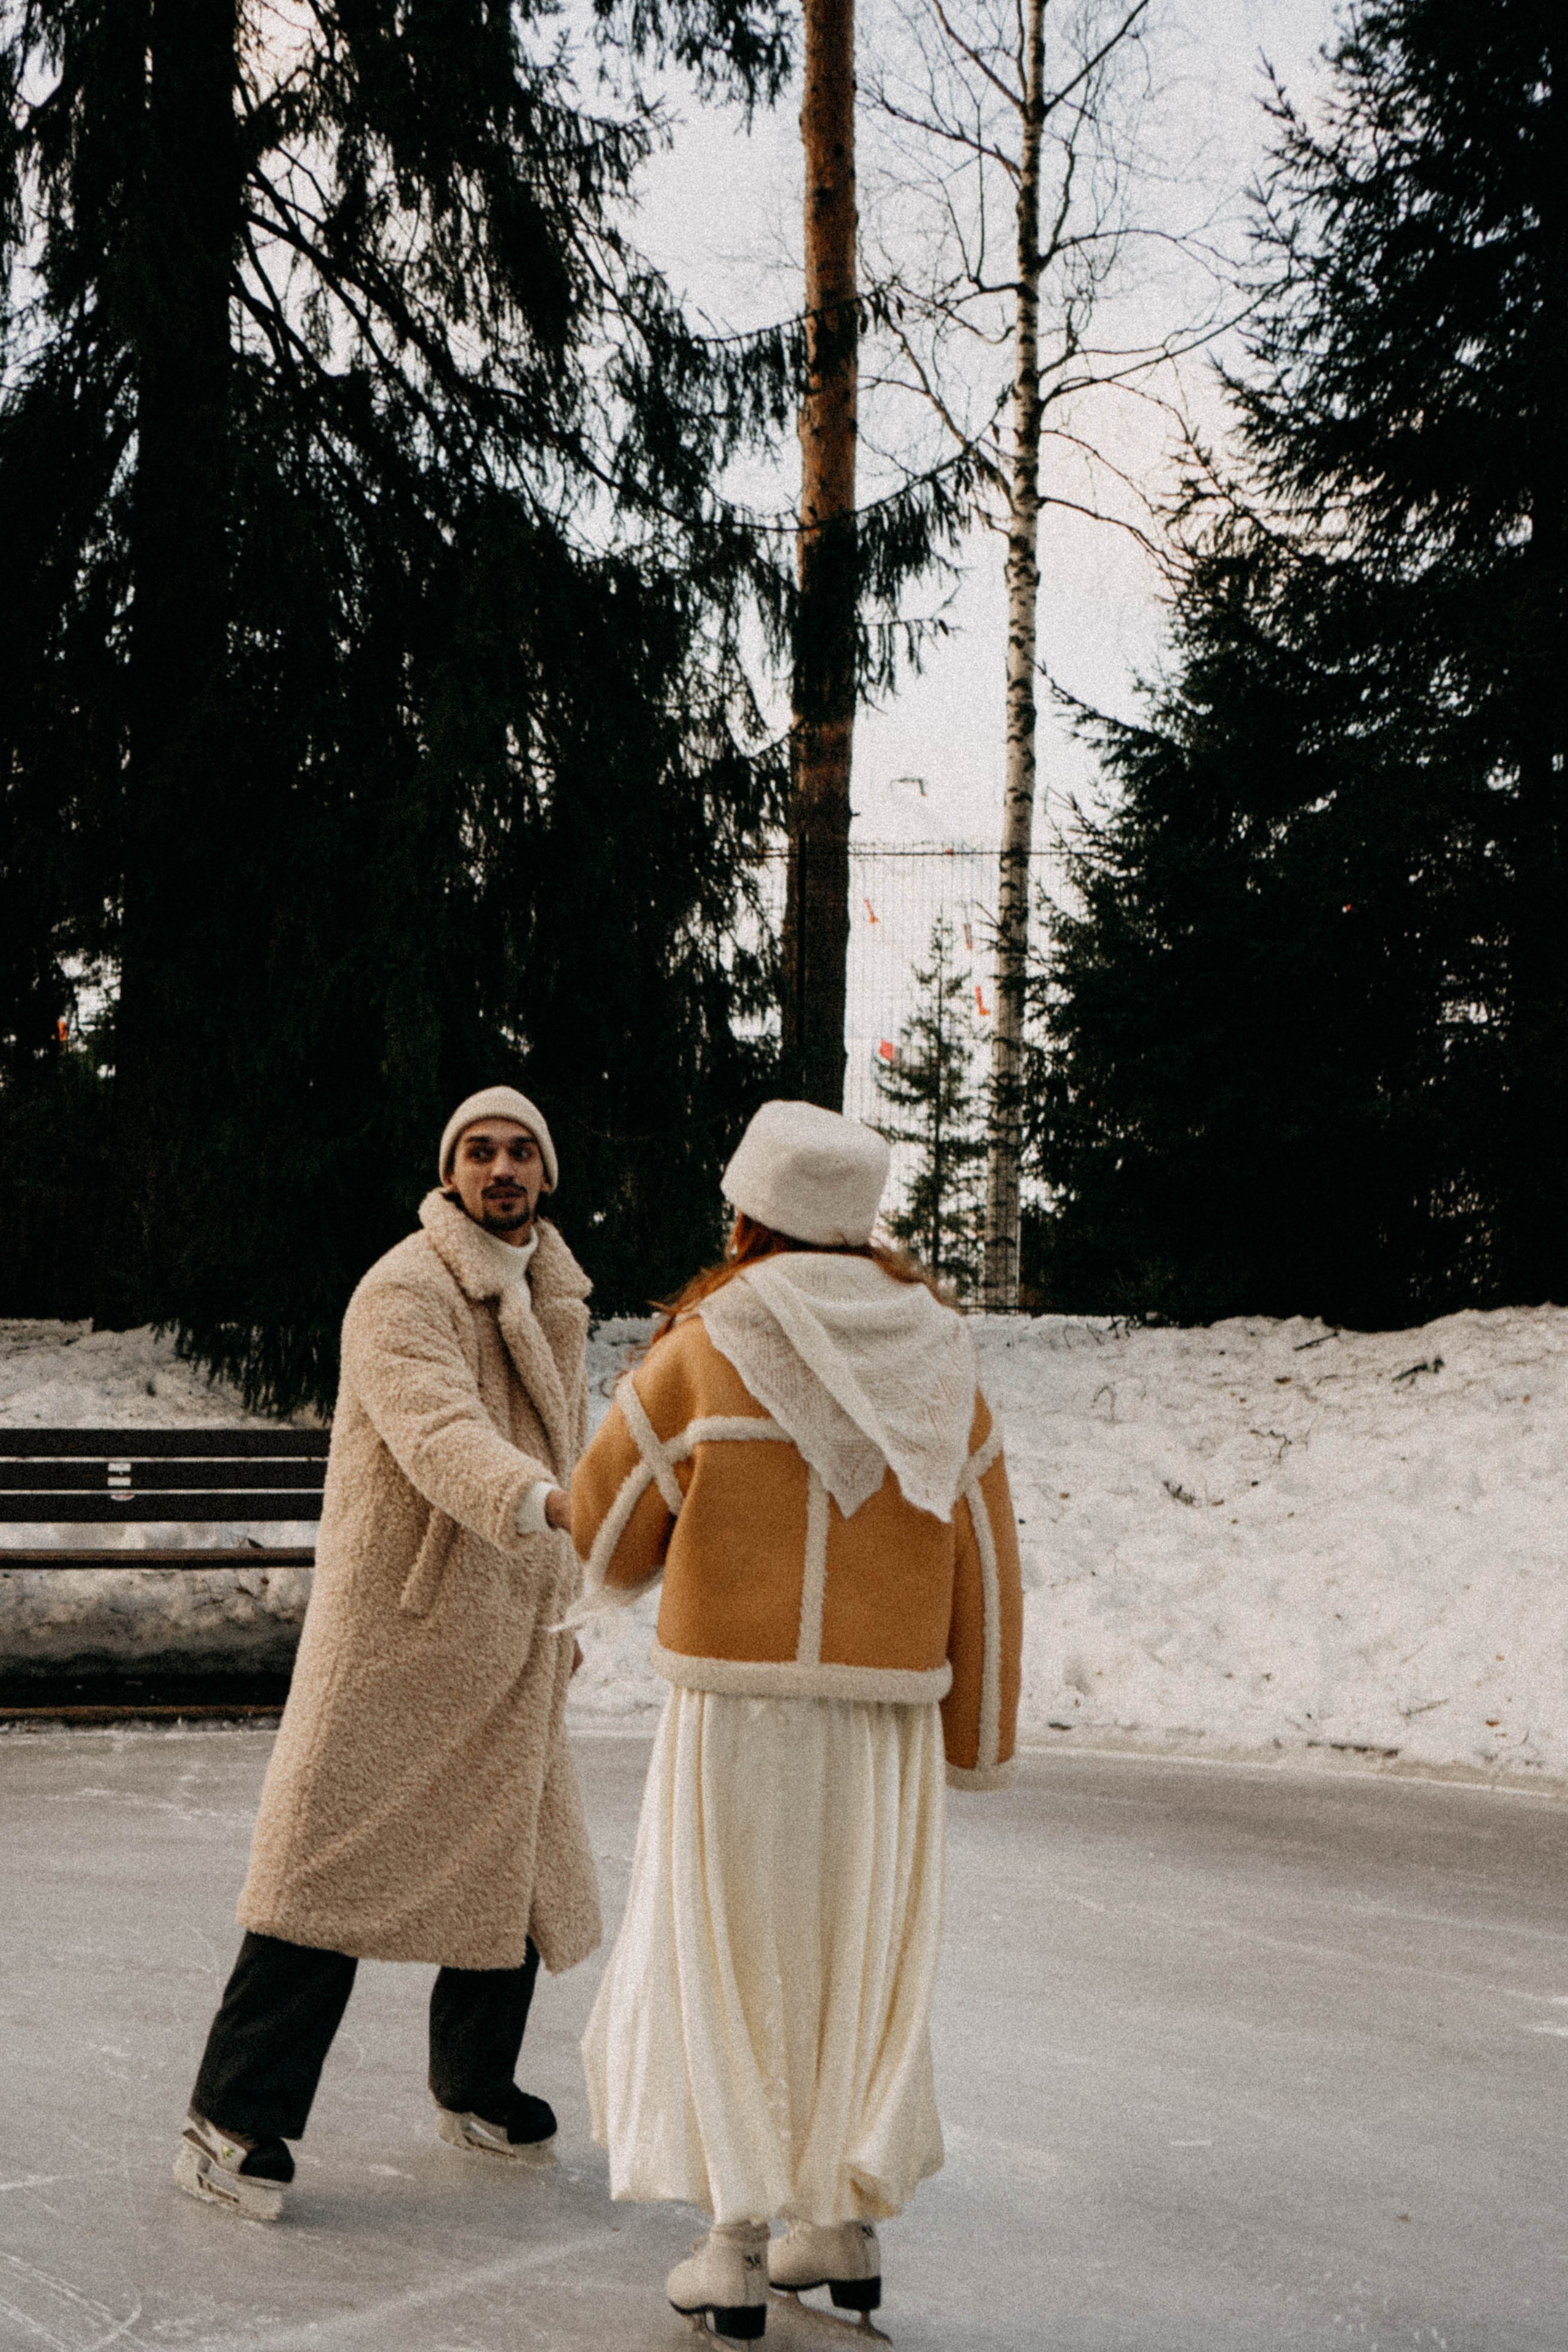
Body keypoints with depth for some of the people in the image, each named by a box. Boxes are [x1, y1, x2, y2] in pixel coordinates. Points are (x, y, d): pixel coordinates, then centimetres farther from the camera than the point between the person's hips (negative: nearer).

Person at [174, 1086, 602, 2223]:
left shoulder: (558, 1299, 13)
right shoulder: (401, 1294, -14)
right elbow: (440, 1435, -31)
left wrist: (561, 1612, 21)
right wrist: (547, 1501, -48)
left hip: (510, 1639, 7)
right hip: (396, 1625, -7)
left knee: (512, 1863, 11)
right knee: (334, 1862, -8)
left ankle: (475, 2087, 30)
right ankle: (239, 2117, -1)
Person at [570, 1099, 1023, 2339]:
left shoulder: (702, 1353, -8)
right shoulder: (939, 1363, 3)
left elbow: (602, 1531, 0)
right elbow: (987, 1571, 5)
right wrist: (982, 1733, 13)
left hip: (740, 1707, -4)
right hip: (885, 1720, 4)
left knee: (728, 1962, 7)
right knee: (858, 1958, 17)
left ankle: (738, 2249, 6)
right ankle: (848, 2225, 21)